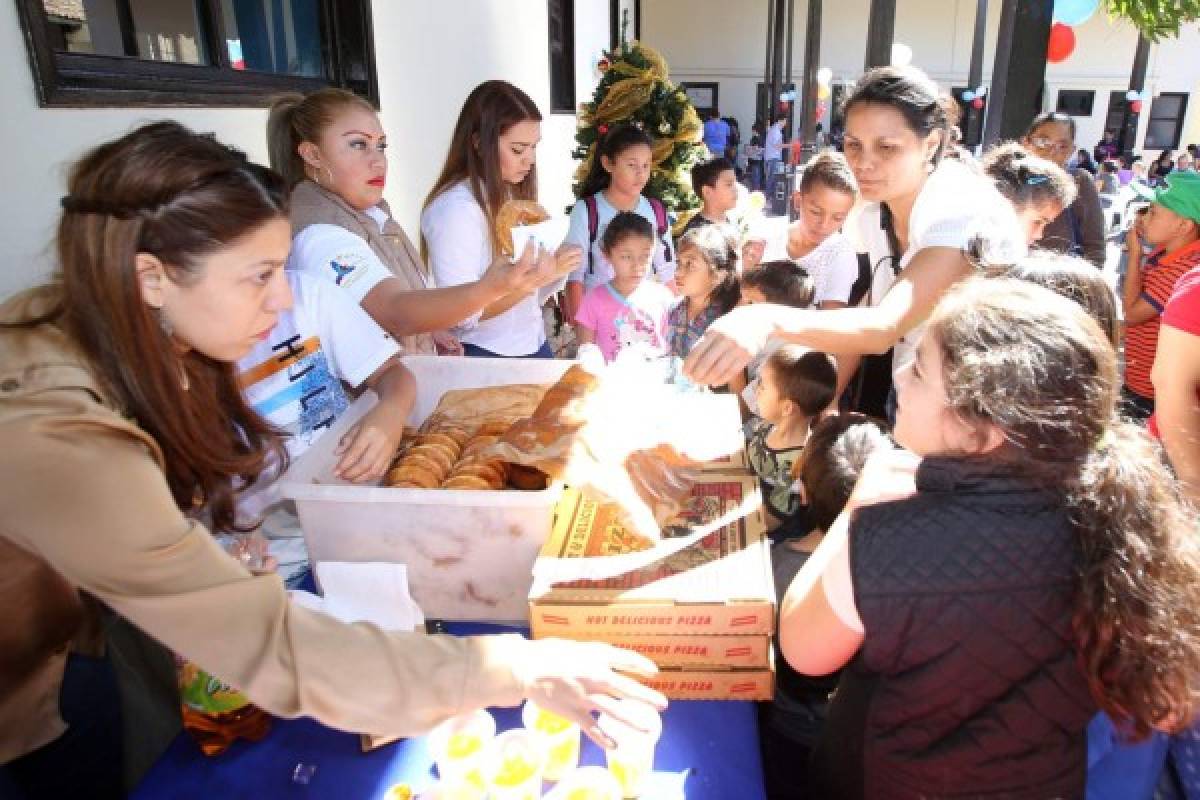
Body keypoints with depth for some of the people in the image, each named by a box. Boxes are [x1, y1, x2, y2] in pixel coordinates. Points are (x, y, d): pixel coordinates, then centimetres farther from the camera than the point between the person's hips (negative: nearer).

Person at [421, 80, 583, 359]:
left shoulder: (516, 196, 7)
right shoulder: (455, 208, -17)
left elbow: (530, 299, 10)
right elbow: (462, 314, -22)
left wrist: (558, 269, -8)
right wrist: (539, 276, -22)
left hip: (535, 345, 7)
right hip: (487, 357, -7)